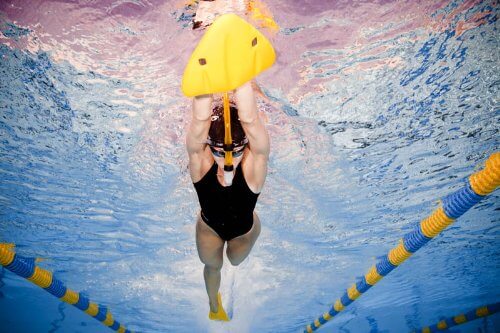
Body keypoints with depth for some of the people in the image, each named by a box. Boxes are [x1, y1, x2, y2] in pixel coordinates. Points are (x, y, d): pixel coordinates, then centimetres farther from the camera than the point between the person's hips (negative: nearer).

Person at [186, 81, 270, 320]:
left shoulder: (255, 162, -39)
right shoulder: (200, 158, -36)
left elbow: (250, 120, -59)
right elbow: (200, 120, -57)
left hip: (245, 229, -1)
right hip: (209, 228, 1)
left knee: (236, 261, 33)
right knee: (212, 266, 31)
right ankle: (214, 305, 66)